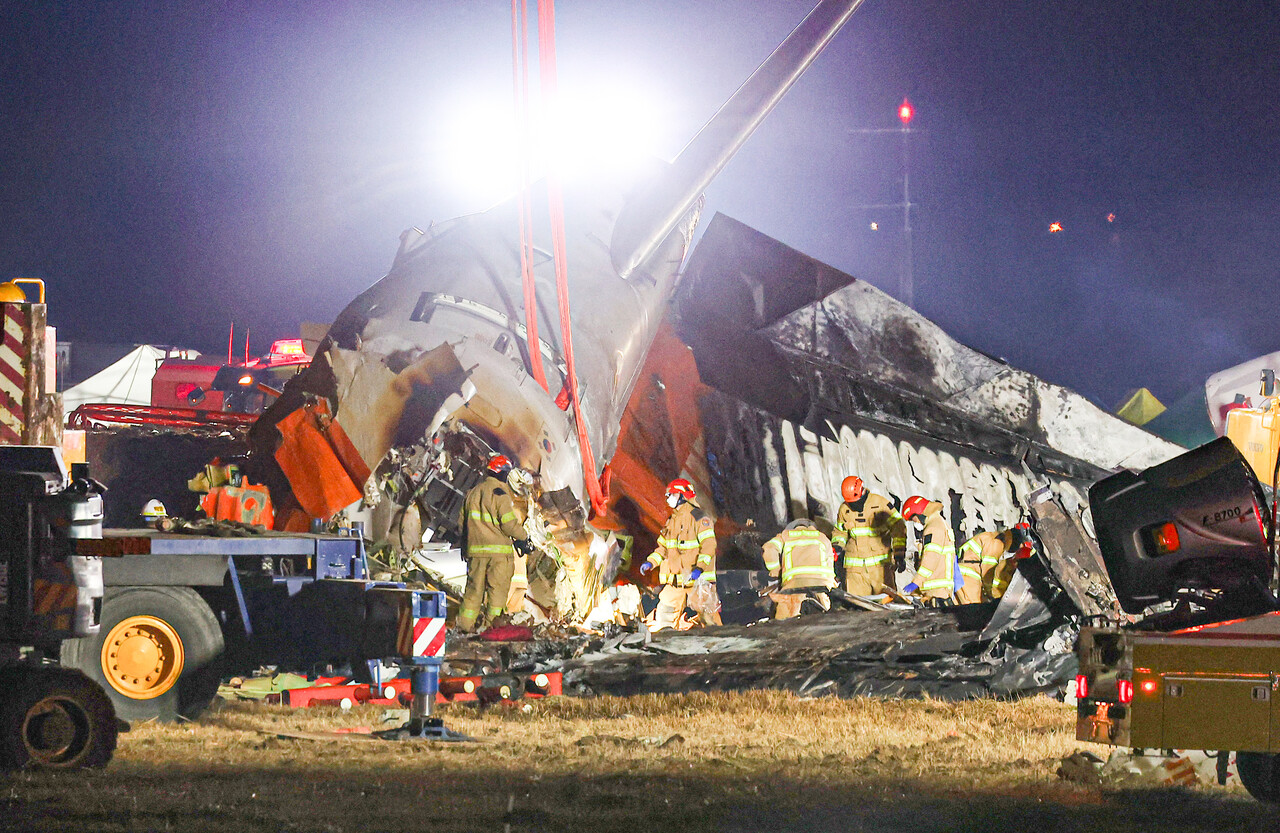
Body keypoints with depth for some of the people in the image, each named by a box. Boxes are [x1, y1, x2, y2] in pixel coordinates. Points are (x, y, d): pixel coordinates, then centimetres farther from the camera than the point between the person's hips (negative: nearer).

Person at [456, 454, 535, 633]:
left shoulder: (472, 492, 12)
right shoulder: (499, 494, -11)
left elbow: (463, 523, 17)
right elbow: (509, 523, -15)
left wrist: (466, 544, 26)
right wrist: (523, 539, -1)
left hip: (475, 549, 6)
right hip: (499, 550, -6)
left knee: (474, 586, 11)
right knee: (498, 587, 1)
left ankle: (465, 623, 10)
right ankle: (493, 623, -1)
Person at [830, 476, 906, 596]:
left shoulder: (880, 503, -4)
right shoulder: (844, 509, 6)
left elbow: (898, 527, -1)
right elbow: (839, 531, 22)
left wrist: (899, 552, -7)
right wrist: (837, 545, 1)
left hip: (880, 563, -2)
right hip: (855, 565, 2)